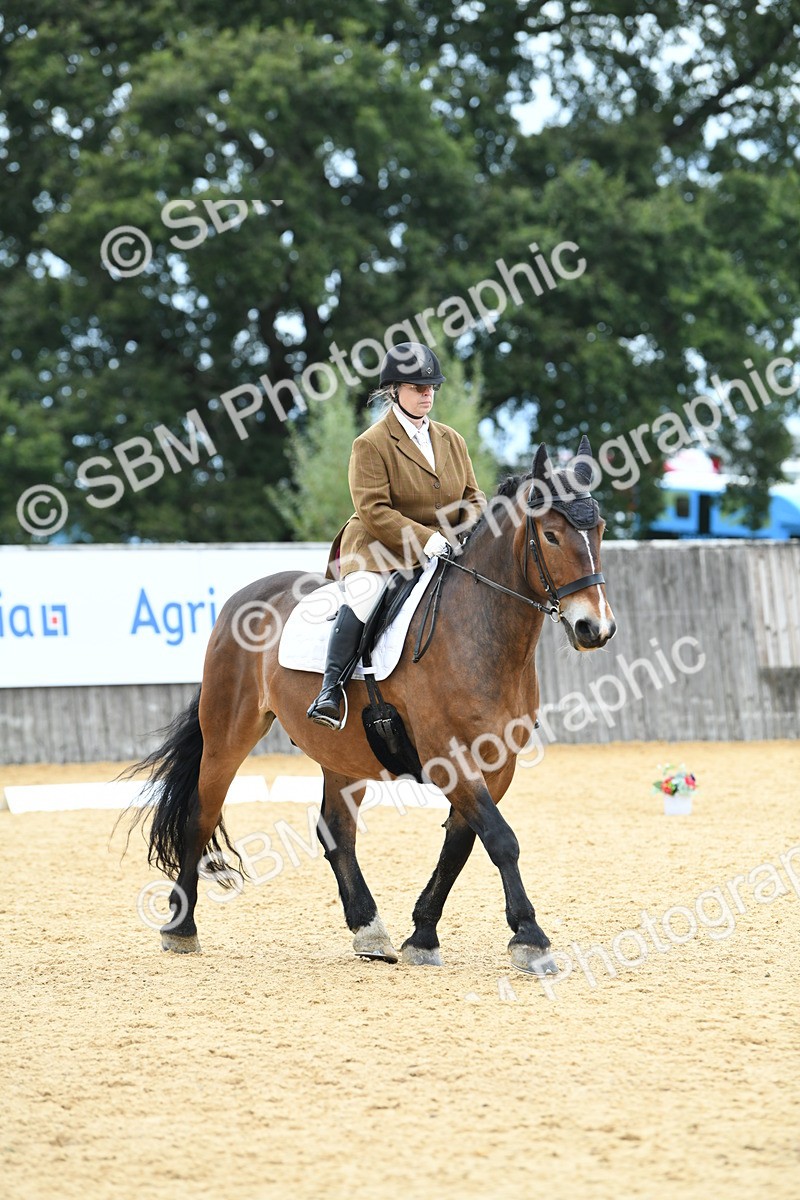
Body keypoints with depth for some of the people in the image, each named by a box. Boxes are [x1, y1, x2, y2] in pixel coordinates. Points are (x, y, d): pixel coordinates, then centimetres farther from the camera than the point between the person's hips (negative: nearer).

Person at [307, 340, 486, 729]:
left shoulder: (452, 441, 13)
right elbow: (374, 511, -16)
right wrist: (427, 539, -25)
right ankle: (331, 690, -34)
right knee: (364, 594, -36)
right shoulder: (371, 444, -7)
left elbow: (473, 499, 14)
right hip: (377, 548, -6)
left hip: (441, 552, 6)